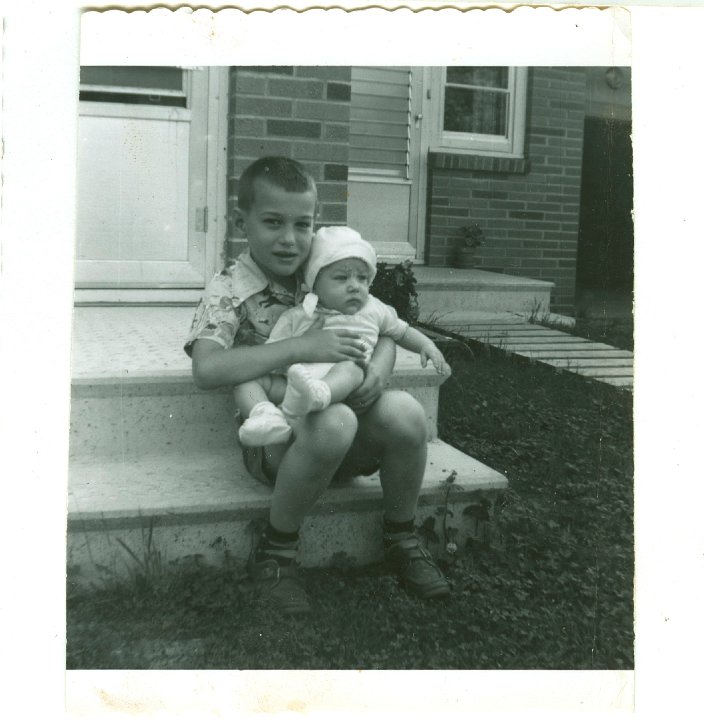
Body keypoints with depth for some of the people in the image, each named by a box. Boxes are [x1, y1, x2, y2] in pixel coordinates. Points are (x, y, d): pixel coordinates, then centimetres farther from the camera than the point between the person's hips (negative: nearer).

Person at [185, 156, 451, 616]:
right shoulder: (229, 292, -8)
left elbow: (384, 332, 10)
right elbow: (207, 370, -25)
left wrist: (379, 369, -14)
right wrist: (300, 348, -28)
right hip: (275, 437, -4)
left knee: (405, 411, -24)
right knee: (334, 422, -36)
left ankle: (402, 539, 0)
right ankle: (275, 552, -13)